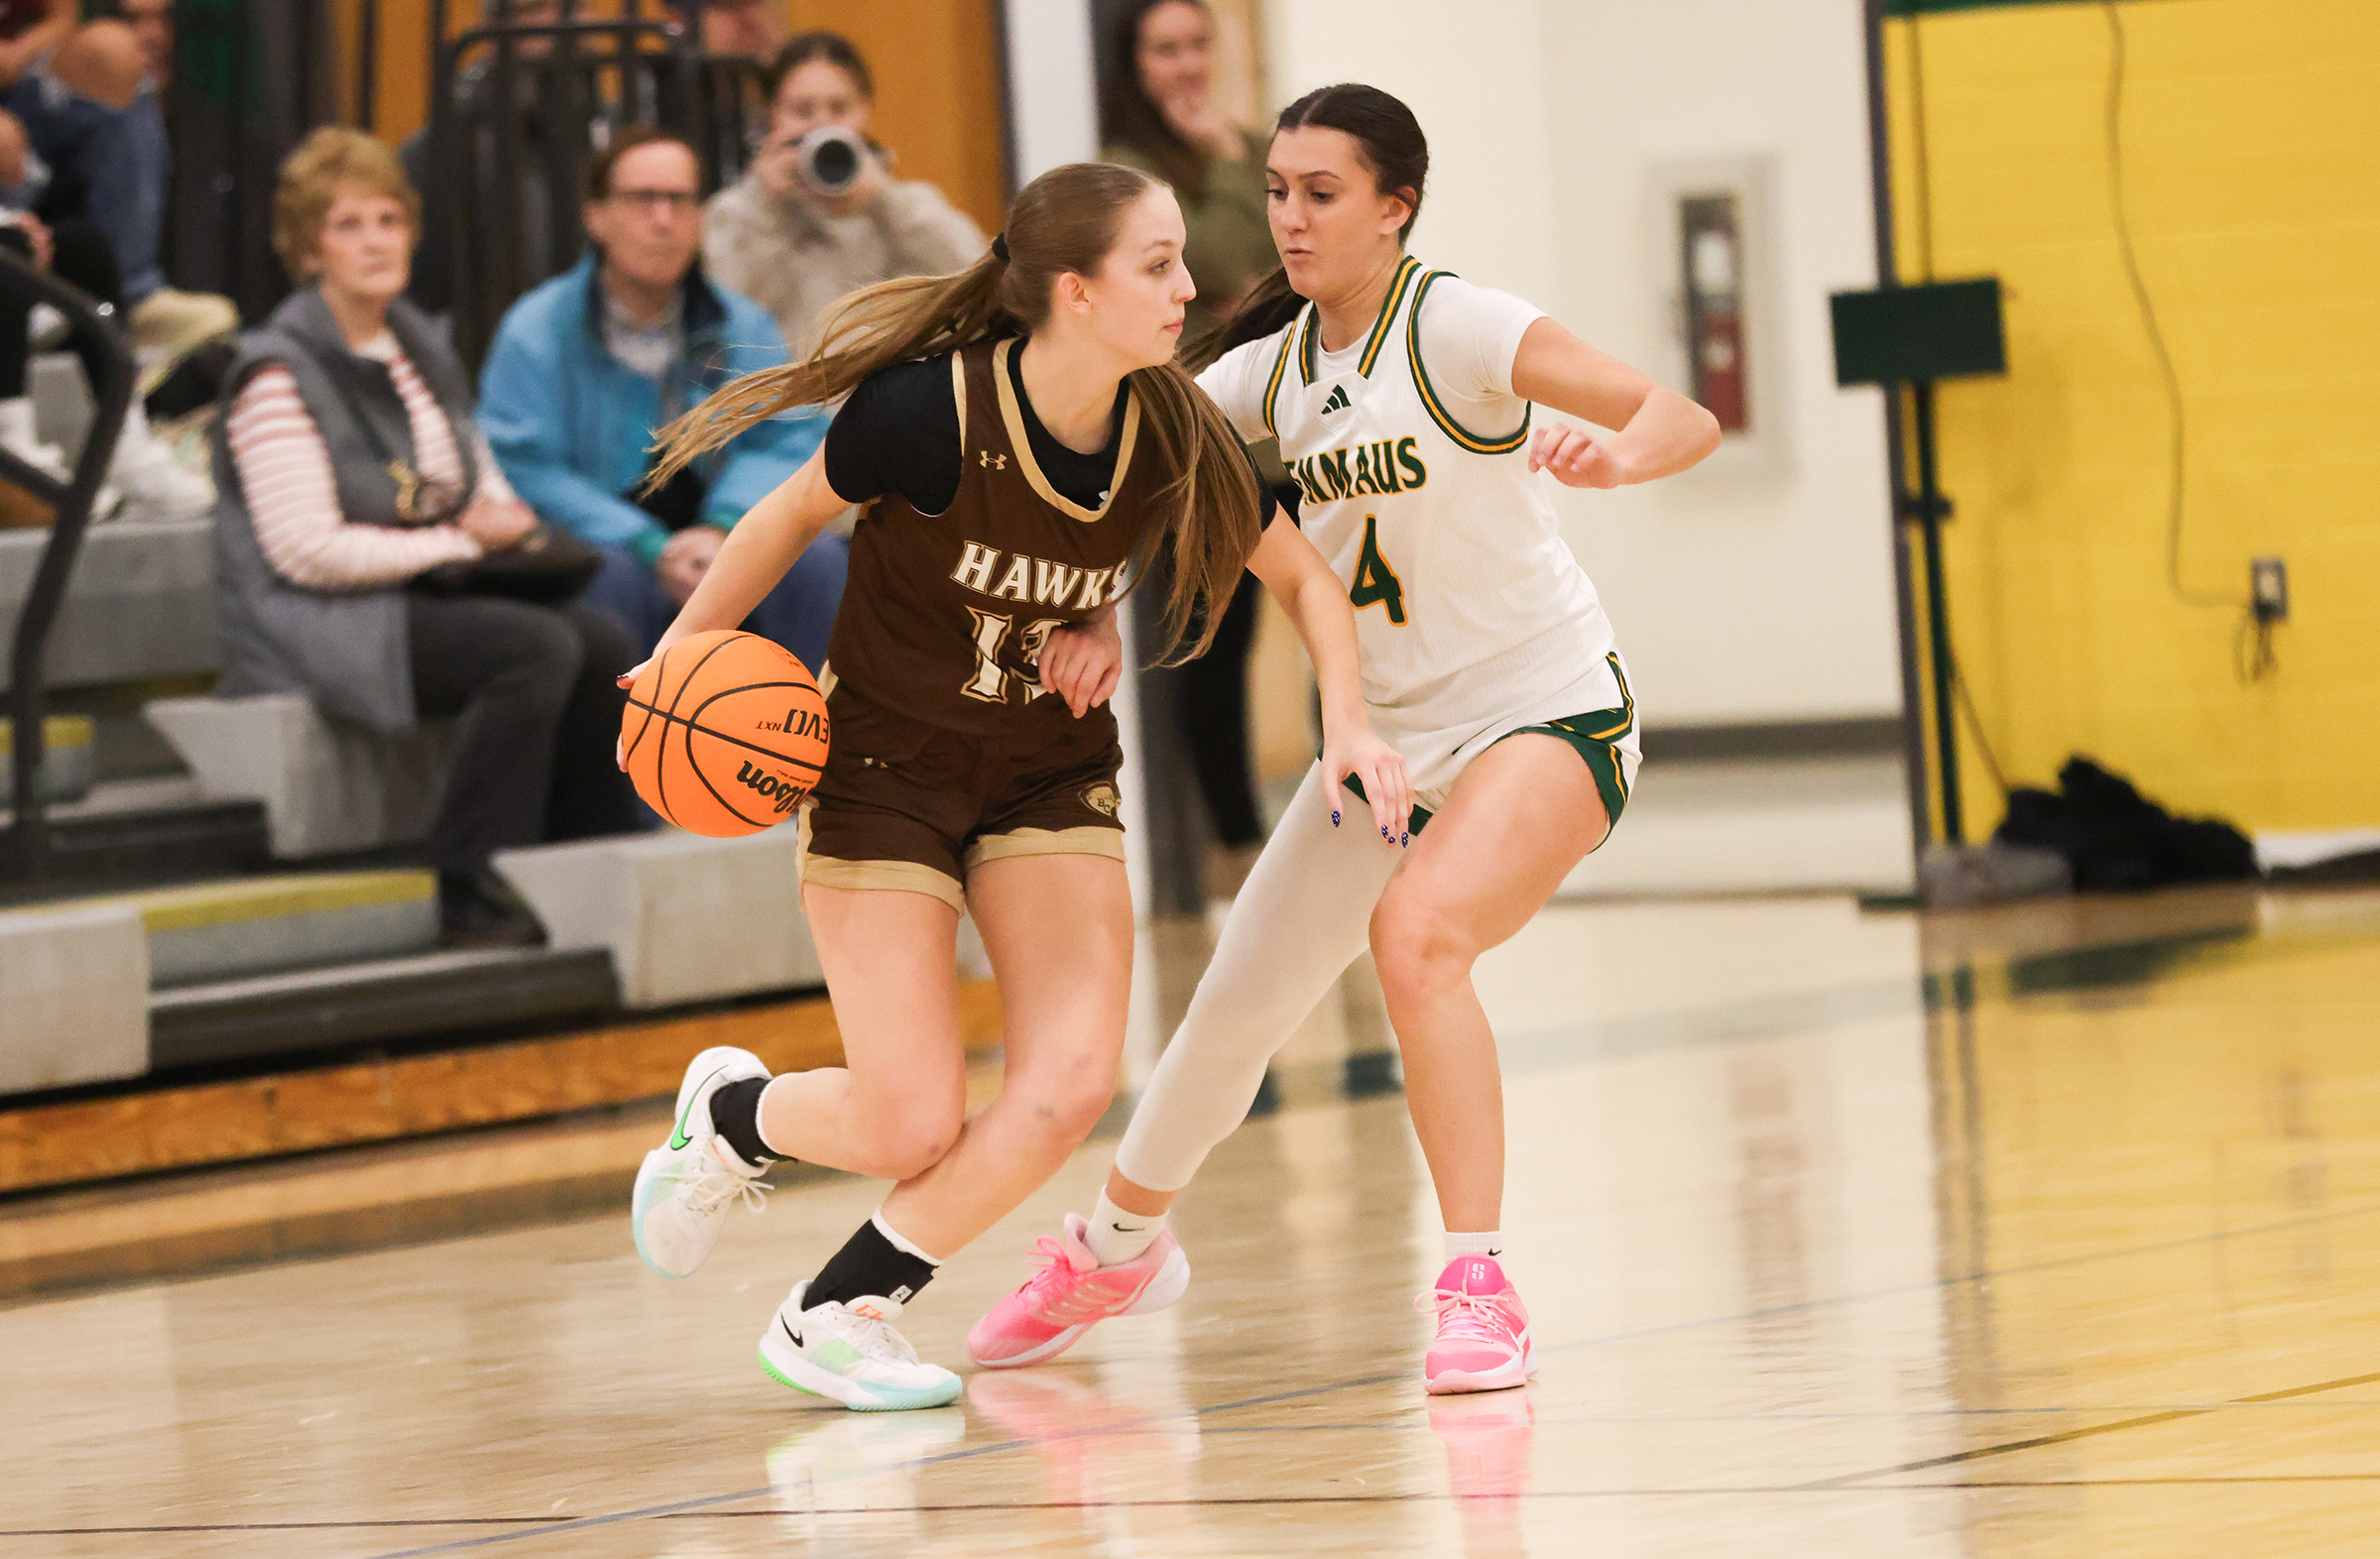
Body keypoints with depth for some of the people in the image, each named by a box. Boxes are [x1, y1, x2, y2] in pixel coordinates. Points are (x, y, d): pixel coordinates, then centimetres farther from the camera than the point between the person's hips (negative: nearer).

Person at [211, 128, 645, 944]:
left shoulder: (418, 348, 15)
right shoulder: (280, 378, -11)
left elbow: (479, 474, 26)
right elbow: (309, 553, -18)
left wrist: (501, 512, 0)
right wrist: (462, 539, -13)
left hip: (425, 598, 8)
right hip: (318, 623, -8)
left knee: (601, 640, -16)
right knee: (539, 646, -28)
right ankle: (472, 897, -26)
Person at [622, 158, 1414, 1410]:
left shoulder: (1173, 437, -13)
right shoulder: (928, 411, -26)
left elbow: (1301, 575, 3)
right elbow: (794, 515, -7)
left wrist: (1348, 722, -11)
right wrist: (686, 651, -6)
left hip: (1050, 770, 4)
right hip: (882, 762, -4)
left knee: (1070, 1085, -14)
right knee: (913, 1129, -9)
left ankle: (837, 1315, 5)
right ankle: (730, 1112, 27)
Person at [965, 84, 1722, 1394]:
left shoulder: (1453, 326, -17)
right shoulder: (1273, 368, 1)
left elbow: (1685, 420, -23)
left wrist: (1613, 455, -46)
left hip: (1547, 706, -6)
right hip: (1390, 730, 6)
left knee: (1415, 930, -32)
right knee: (1241, 997, 13)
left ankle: (1478, 1289, -27)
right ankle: (1119, 1245, 40)